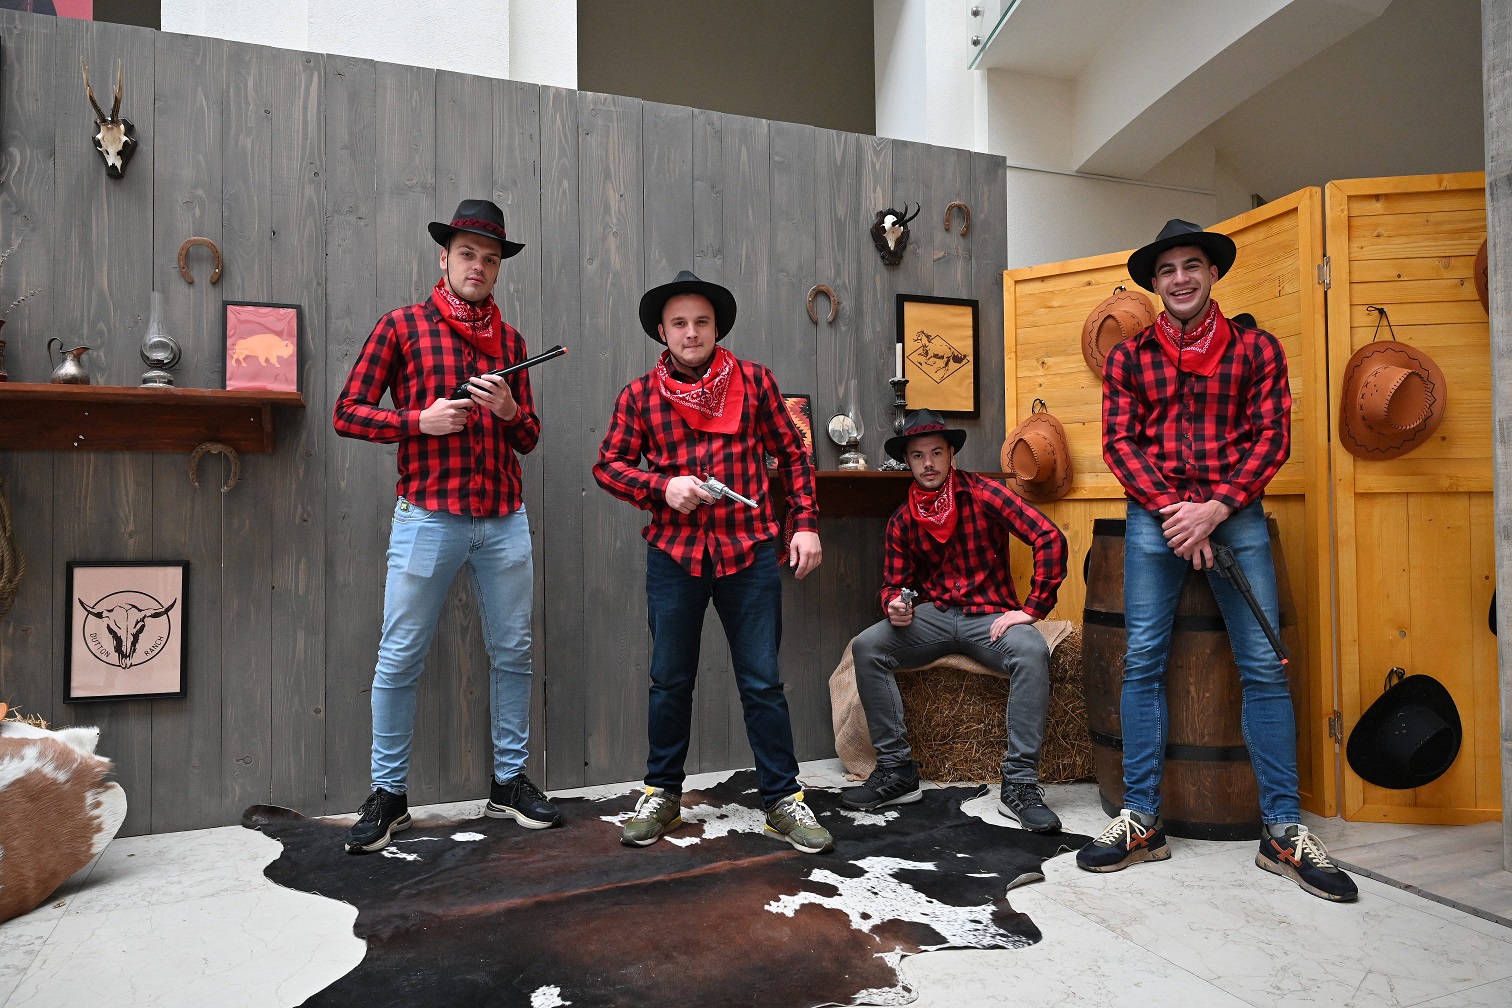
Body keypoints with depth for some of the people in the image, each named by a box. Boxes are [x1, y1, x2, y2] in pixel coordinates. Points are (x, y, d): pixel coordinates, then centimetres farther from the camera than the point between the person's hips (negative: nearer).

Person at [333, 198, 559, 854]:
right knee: (399, 659, 2)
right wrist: (420, 420, -13)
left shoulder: (509, 339, 14)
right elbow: (348, 413, 0)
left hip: (504, 519, 4)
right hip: (428, 516, -4)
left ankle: (510, 782, 22)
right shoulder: (402, 326, 3)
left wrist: (510, 411, -7)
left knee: (512, 653, 8)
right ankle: (388, 795, 18)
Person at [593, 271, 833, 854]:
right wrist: (662, 487, -12)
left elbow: (792, 454, 8)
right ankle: (662, 794, 29)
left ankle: (782, 799, 19)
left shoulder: (755, 382, 4)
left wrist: (805, 523, 0)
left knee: (762, 681, 4)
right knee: (670, 681, 11)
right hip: (673, 554, 1)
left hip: (750, 553, 0)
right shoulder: (639, 396, 4)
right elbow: (608, 465, 6)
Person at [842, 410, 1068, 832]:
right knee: (866, 646, -21)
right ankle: (896, 771, -14)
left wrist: (1032, 609, -17)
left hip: (989, 615, -3)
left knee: (1032, 651, -35)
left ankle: (1020, 784, -24)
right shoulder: (902, 521, 5)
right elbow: (893, 584, 10)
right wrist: (894, 606, -16)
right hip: (933, 616, 3)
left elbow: (1050, 539, -14)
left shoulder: (983, 494, -8)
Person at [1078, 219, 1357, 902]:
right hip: (1153, 515, 0)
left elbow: (1271, 436, 1)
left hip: (1236, 514, 0)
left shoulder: (1256, 349, 9)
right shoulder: (1129, 357, 10)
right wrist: (1170, 508, -11)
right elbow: (1119, 441, 3)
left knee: (1264, 665, -3)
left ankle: (1283, 831, 7)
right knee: (1142, 661, -4)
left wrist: (1216, 509, -12)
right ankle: (1142, 820, 5)